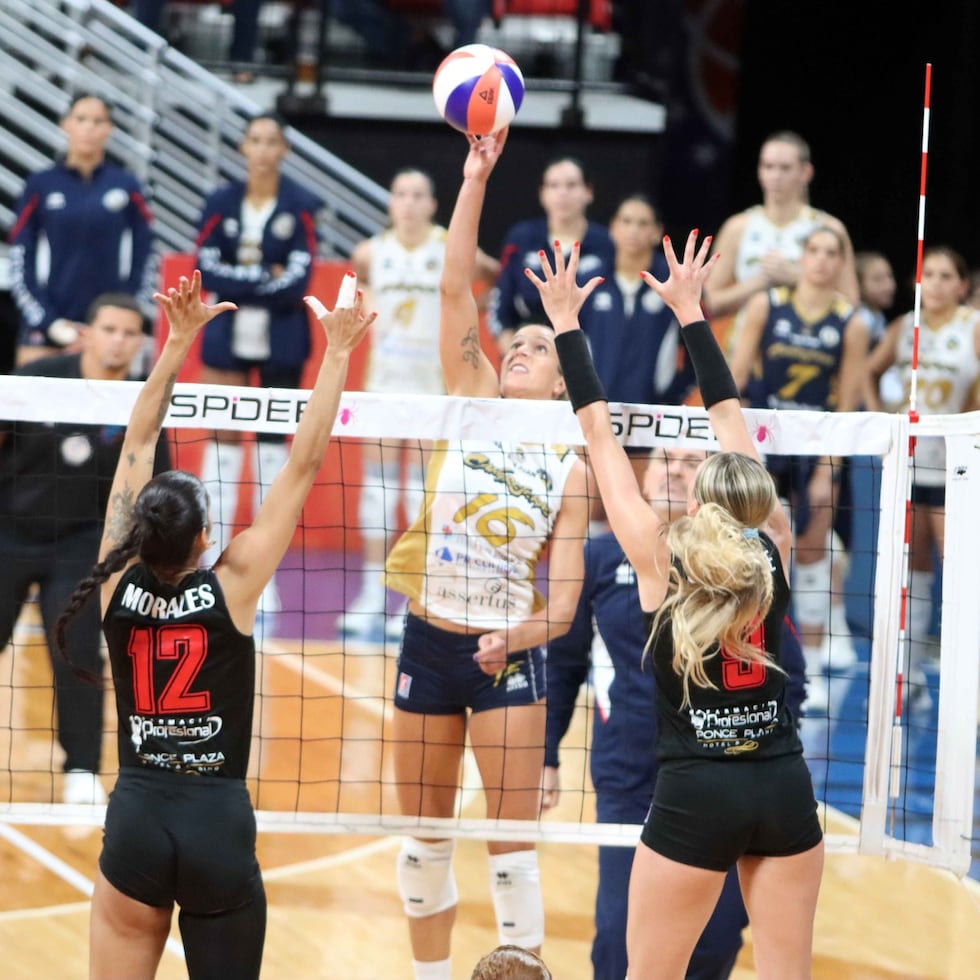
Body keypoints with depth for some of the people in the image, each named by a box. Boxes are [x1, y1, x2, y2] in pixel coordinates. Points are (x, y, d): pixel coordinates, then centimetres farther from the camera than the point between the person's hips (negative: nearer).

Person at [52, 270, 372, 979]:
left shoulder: (118, 583, -2)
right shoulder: (234, 587, -8)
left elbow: (139, 442, 6)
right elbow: (304, 465, -5)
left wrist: (180, 340, 9)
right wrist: (337, 355, 0)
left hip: (136, 821, 2)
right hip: (220, 826, -2)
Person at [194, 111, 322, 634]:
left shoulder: (300, 206, -4)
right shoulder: (221, 203, 2)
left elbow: (297, 281, -11)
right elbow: (207, 272, -6)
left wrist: (238, 285, -11)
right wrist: (264, 278, -13)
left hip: (281, 343, -1)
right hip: (228, 338, 1)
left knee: (273, 448, 2)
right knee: (222, 445, 2)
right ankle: (212, 567, 8)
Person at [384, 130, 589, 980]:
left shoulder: (570, 469, -1)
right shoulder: (468, 409, 1)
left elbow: (562, 603, -2)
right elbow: (456, 291, -9)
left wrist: (518, 636, -23)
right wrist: (475, 178, -17)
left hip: (509, 657, -2)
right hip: (428, 644, 2)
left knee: (512, 847, -2)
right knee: (424, 838, 11)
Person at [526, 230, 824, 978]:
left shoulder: (661, 558, -6)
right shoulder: (772, 548, 1)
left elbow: (599, 431, -1)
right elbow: (731, 419, 10)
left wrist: (565, 321, 6)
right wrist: (689, 311, 17)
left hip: (695, 796, -3)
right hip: (785, 788, 3)